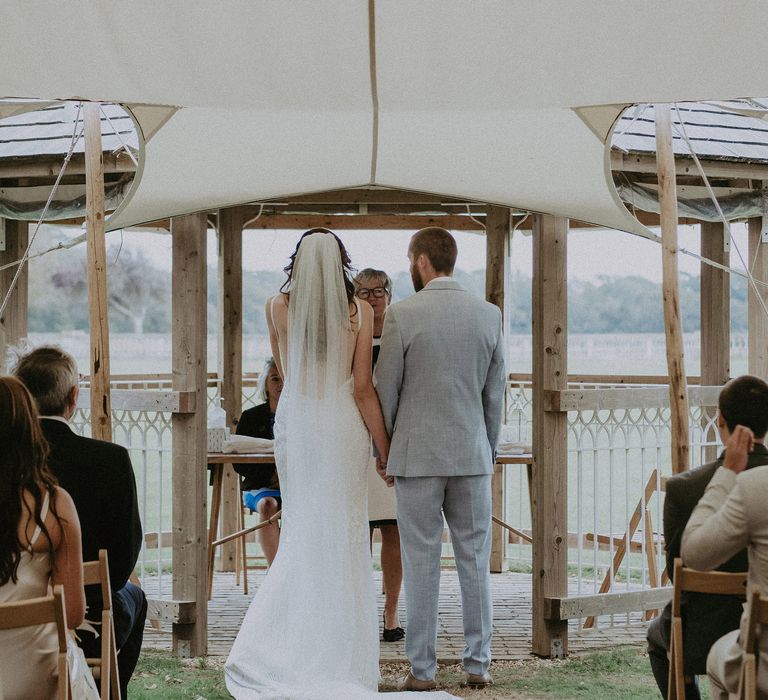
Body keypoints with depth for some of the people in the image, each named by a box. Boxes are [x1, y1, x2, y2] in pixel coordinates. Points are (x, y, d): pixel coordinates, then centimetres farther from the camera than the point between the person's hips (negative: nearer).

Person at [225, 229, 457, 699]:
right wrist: (386, 449, -2)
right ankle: (340, 654, 8)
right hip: (343, 425, -2)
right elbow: (362, 387, -8)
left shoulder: (278, 308, -1)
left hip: (295, 424, 2)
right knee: (343, 533, 5)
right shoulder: (359, 312, -7)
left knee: (300, 531, 12)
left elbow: (285, 373, 10)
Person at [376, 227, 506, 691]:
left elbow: (386, 388, -3)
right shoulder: (489, 315, 2)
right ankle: (478, 665, 11)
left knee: (421, 564, 1)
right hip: (472, 453, 3)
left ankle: (422, 669, 5)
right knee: (475, 561, 8)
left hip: (417, 456, -3)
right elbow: (495, 393, 7)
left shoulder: (403, 314, -7)